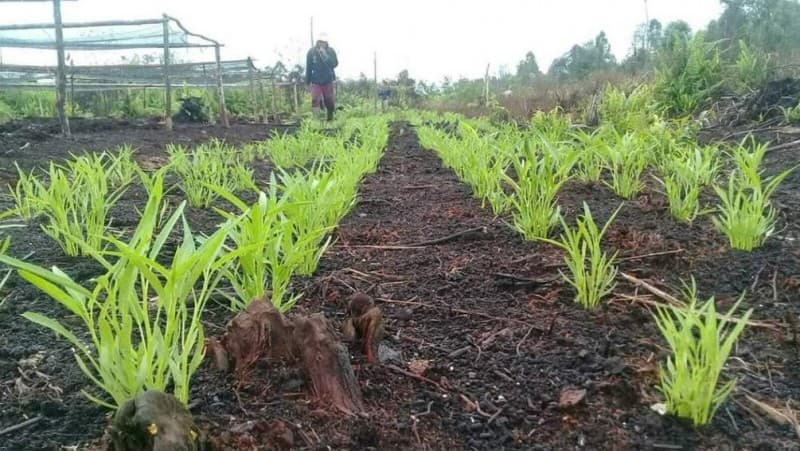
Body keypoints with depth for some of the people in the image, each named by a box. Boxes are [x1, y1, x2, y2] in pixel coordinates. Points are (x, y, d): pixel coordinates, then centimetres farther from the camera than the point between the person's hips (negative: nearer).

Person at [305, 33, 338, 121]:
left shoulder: (331, 51, -4)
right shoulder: (311, 52, -4)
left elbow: (335, 63, -17)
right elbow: (308, 68, 2)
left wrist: (325, 55, -25)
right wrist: (307, 81, 5)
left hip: (328, 81, 1)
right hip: (316, 81, -1)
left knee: (329, 101, 7)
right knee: (315, 101, -13)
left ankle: (330, 118, 23)